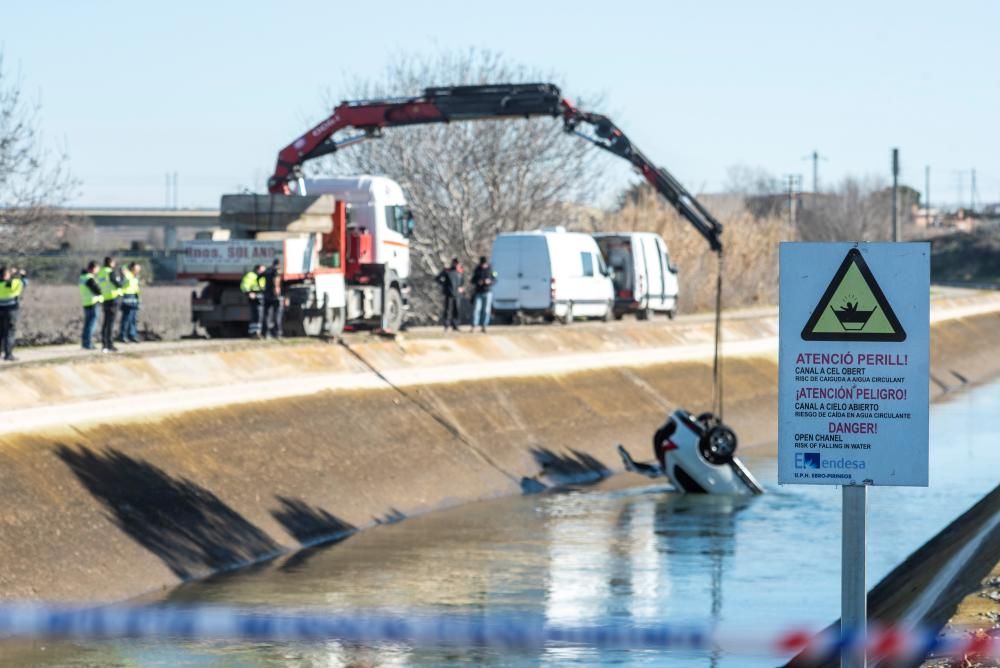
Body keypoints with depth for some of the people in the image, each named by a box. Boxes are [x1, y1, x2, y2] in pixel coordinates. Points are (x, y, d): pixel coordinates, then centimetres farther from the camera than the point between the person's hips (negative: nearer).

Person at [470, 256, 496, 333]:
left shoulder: (490, 269, 1)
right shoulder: (477, 269, 4)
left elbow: (494, 280, 5)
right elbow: (473, 280, 8)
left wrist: (489, 281, -17)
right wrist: (477, 282, -13)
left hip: (488, 292, 0)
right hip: (478, 292, 0)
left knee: (486, 310, -1)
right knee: (476, 309, -8)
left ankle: (484, 326, 4)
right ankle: (474, 326, -9)